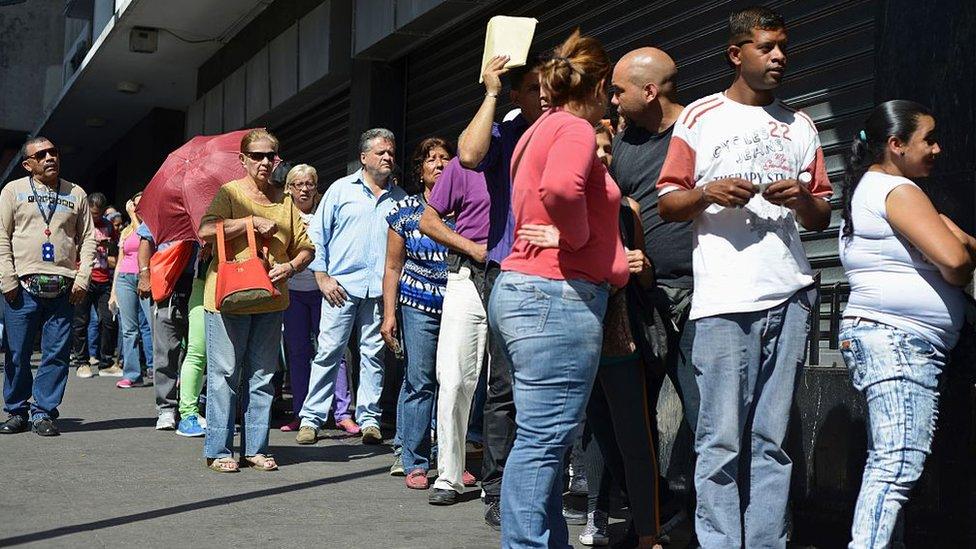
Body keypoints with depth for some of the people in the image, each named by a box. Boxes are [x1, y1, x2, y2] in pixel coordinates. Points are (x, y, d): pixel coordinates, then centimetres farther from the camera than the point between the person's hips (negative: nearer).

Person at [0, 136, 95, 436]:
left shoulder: (76, 194, 13)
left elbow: (87, 239, 13)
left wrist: (82, 279, 2)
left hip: (63, 288, 1)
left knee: (57, 353, 0)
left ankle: (43, 412, 9)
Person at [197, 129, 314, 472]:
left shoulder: (284, 201, 13)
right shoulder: (230, 193, 1)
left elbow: (306, 248, 13)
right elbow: (206, 231, -16)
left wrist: (290, 266, -7)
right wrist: (251, 221, -17)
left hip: (270, 299, 5)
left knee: (262, 376, 8)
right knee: (225, 374, -1)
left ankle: (256, 448, 16)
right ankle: (218, 450, 6)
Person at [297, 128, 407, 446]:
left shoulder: (400, 199, 13)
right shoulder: (342, 189, 7)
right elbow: (318, 233, 6)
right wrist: (322, 276, -2)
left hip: (381, 289, 2)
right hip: (341, 286, -2)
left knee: (374, 354, 5)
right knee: (328, 352, -3)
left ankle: (369, 419, 12)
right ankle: (311, 418, 3)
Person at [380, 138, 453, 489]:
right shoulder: (405, 211, 6)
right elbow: (393, 267, 8)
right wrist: (389, 314, 2)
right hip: (419, 305, -1)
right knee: (419, 381, -3)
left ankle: (450, 460, 13)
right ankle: (415, 464, 4)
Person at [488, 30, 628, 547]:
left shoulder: (542, 130, 19)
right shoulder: (576, 130, -10)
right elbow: (560, 188, -31)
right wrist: (577, 237, -13)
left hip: (522, 291, 10)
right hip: (559, 296, -10)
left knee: (544, 438, 15)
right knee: (542, 439, -9)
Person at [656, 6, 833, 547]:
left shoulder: (799, 126, 20)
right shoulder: (700, 117, 10)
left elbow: (822, 216, 21)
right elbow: (667, 203, 8)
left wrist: (803, 199, -1)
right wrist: (708, 193, -12)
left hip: (789, 296, 3)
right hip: (723, 299, -3)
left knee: (772, 441, 3)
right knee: (721, 442, -7)